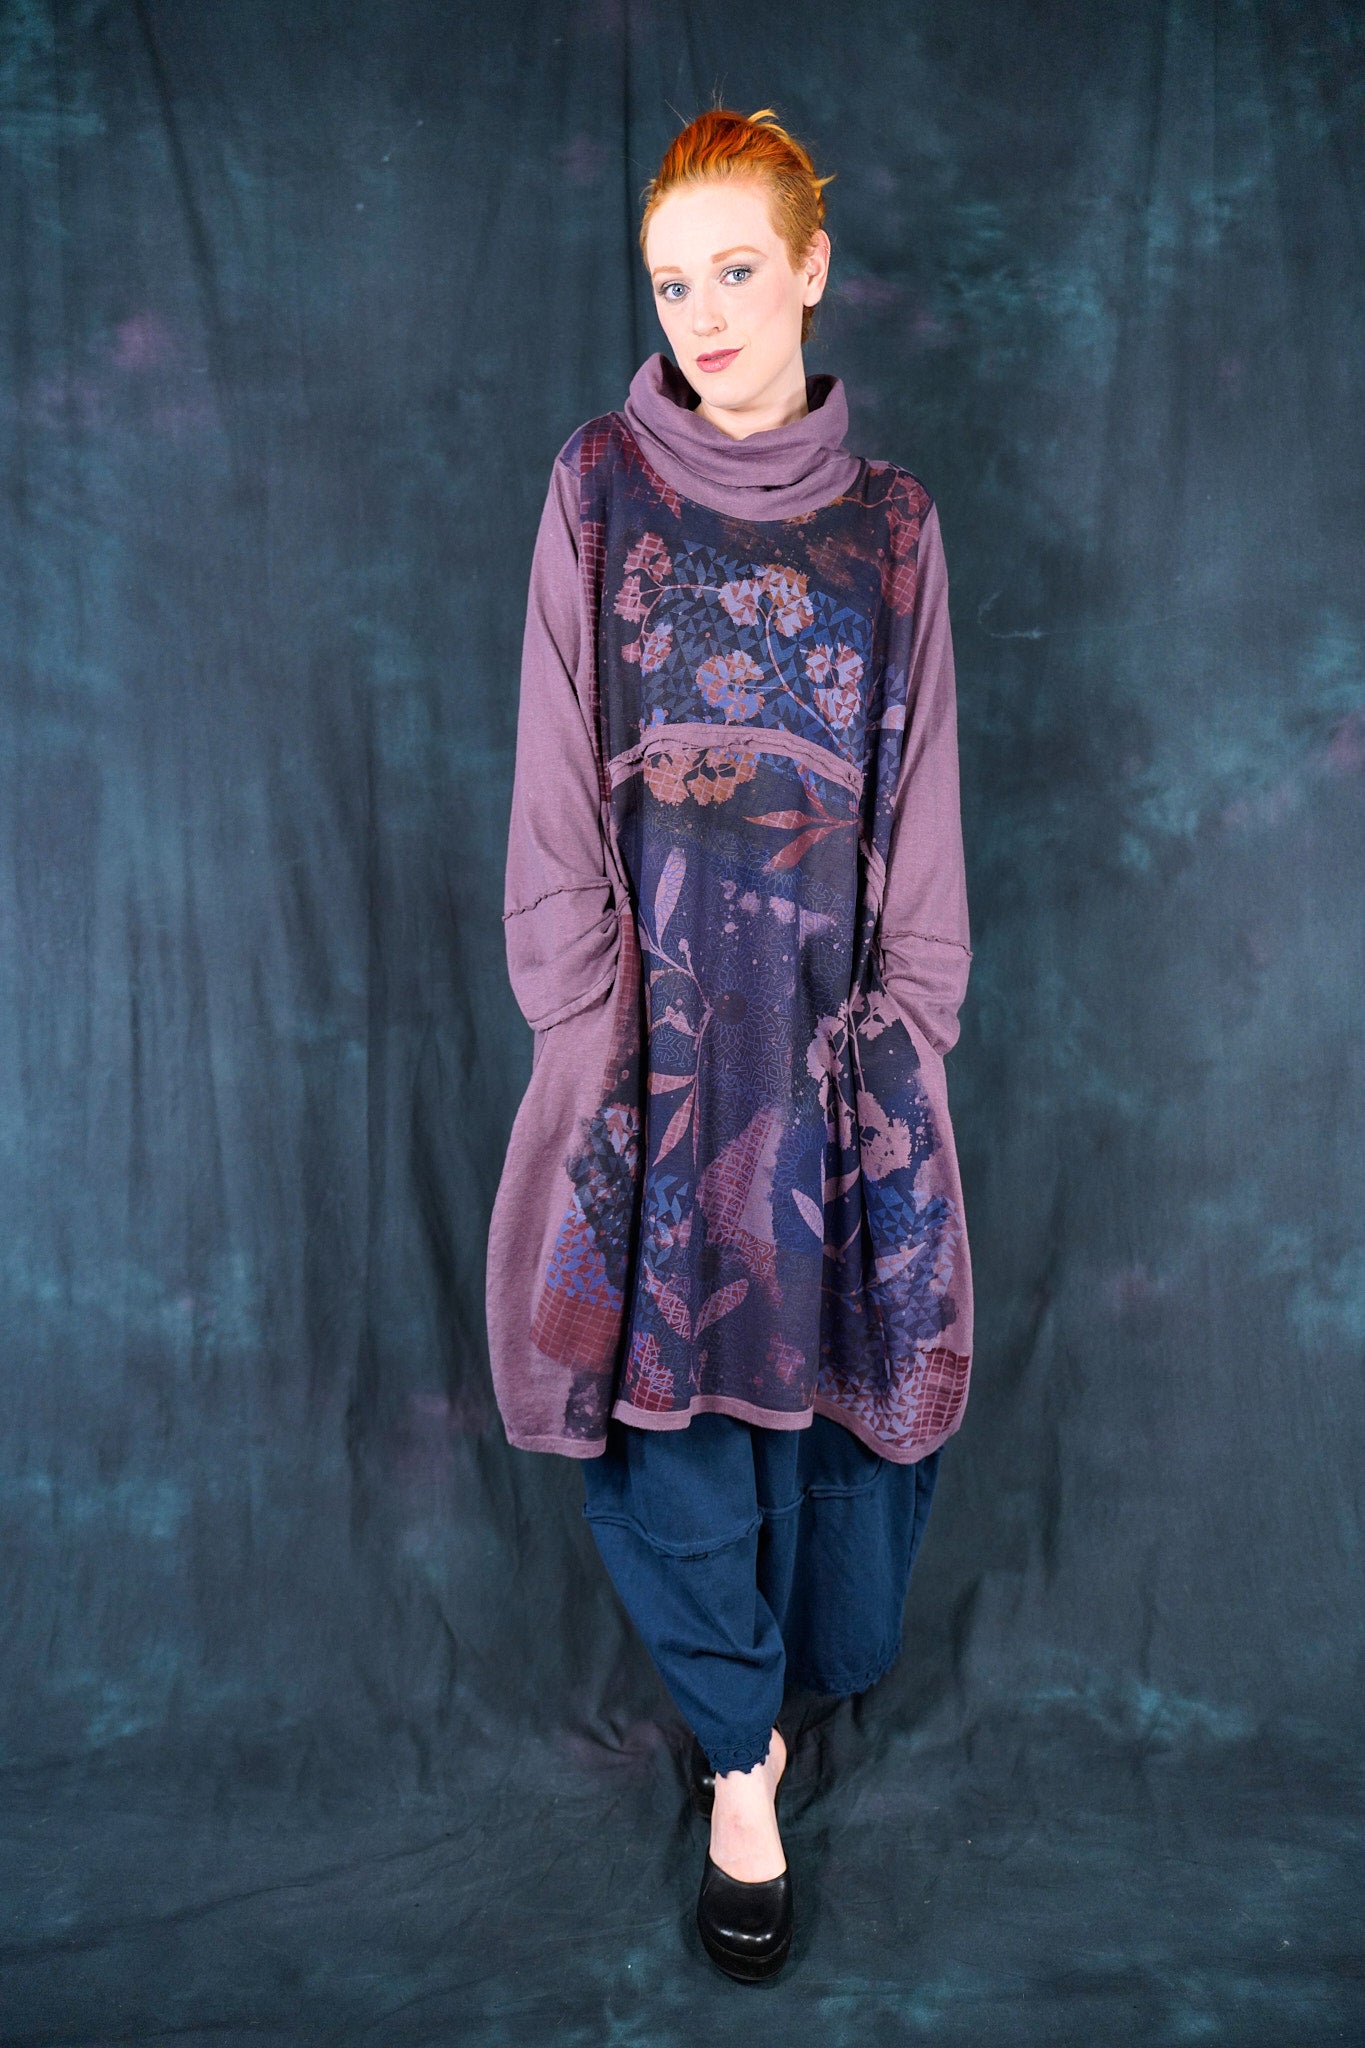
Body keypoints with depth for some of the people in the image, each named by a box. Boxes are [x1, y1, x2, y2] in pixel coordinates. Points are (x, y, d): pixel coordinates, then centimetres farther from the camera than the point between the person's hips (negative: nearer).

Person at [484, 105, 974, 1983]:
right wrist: (584, 1016, -5)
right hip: (660, 1000, -1)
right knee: (666, 1356, 3)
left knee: (835, 1337, 6)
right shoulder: (598, 490, 4)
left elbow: (921, 796, 8)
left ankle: (775, 1678, 36)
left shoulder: (890, 523, 9)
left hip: (837, 1010, 2)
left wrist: (911, 1023, 1)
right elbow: (559, 779, 1)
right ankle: (741, 1758, 25)